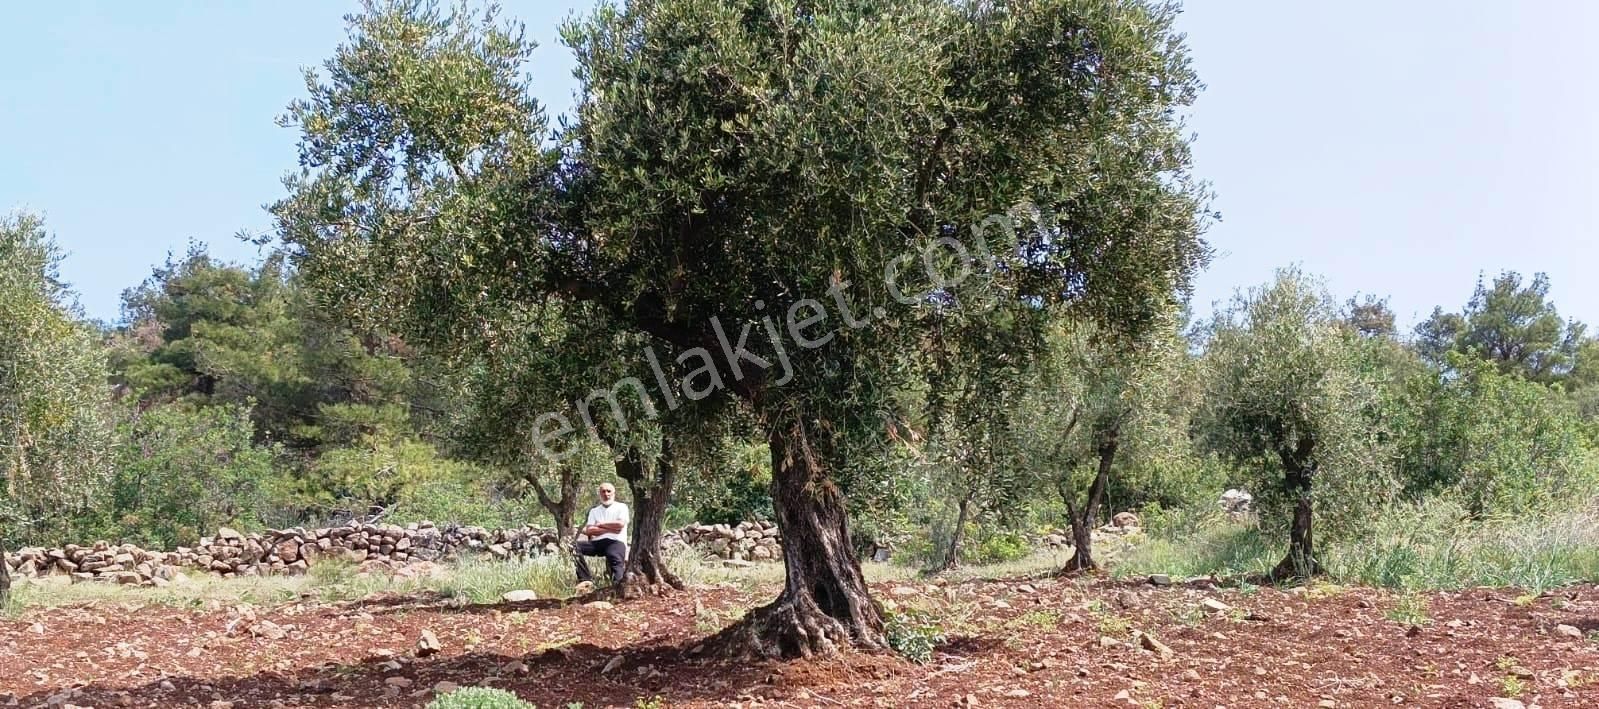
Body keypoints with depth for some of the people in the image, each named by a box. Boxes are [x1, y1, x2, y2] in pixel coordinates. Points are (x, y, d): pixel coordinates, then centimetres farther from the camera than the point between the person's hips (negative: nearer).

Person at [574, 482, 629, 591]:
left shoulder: (621, 507, 14)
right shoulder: (594, 511, 22)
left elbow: (620, 524, -5)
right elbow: (589, 530, 6)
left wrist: (600, 524, 5)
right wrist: (610, 529, -4)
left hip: (616, 542, -4)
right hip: (597, 542, 4)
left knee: (616, 560, -36)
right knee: (575, 546, -23)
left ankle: (618, 585, -61)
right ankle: (586, 579, -28)